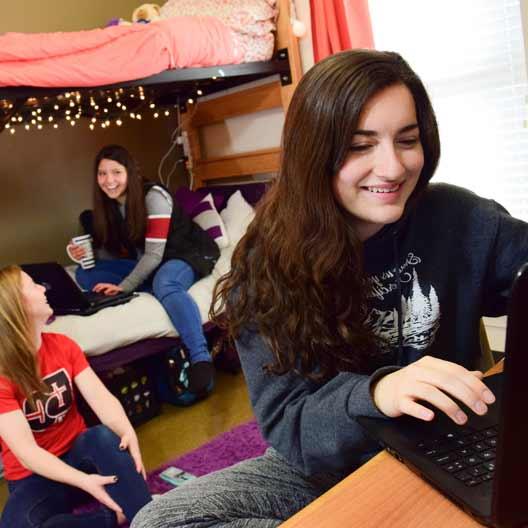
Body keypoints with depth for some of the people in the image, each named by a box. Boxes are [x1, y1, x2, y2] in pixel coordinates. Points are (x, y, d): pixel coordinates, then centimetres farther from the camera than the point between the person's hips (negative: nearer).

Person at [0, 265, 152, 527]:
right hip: (34, 475, -3)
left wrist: (127, 432, -34)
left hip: (78, 451, 3)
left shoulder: (62, 345, -3)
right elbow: (26, 451, -23)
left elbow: (100, 397, -13)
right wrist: (84, 481, -36)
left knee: (105, 435, -31)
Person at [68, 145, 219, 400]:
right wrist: (85, 253, -16)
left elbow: (155, 253, -23)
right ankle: (160, 289, -27)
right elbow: (116, 252, 3)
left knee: (164, 283, -42)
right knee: (85, 273, -12)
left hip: (186, 254, -7)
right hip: (147, 266, 7)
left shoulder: (154, 196, -19)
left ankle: (201, 359, -46)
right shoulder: (108, 205, 2)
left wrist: (124, 287, -31)